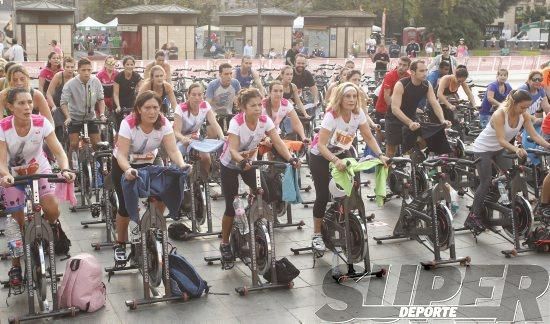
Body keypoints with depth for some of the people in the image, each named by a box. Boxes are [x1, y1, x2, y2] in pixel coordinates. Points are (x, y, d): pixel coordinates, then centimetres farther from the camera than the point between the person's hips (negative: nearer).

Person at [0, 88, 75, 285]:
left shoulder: (41, 123, -21)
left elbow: (59, 151, -23)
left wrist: (65, 170, -42)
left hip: (39, 170, 1)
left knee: (52, 209, -23)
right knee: (20, 224, -1)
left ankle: (52, 226, 15)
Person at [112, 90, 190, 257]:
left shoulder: (164, 124, -22)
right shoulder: (128, 124, -30)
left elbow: (173, 150, -28)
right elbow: (121, 155, -37)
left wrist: (182, 164, -48)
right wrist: (128, 170, -57)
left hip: (147, 164, 3)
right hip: (123, 165, -3)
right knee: (126, 205, -8)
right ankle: (121, 243, 15)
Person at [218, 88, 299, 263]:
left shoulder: (265, 120, -17)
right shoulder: (236, 122, -29)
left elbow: (278, 143, -22)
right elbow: (233, 150, -38)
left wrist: (291, 159, -38)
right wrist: (242, 162, -58)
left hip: (250, 163, 4)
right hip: (230, 165, -4)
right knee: (232, 206, -5)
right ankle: (225, 243, 14)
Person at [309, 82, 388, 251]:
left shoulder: (358, 113, -15)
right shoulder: (331, 116, -30)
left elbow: (369, 137, -7)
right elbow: (321, 144, -34)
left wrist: (380, 155, -21)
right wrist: (335, 161, -49)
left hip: (342, 154, 5)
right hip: (320, 156, -5)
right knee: (323, 195, -8)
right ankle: (317, 235, 7)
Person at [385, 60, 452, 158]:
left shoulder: (427, 85, -11)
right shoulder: (401, 85, -28)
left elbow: (435, 103, -15)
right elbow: (395, 109, -34)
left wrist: (442, 120, -33)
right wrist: (410, 123, -46)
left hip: (411, 117, 5)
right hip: (395, 117, -5)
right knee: (391, 147, -2)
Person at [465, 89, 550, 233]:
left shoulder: (524, 115, -13)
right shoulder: (500, 115, -31)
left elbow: (535, 136, -16)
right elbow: (501, 140, -37)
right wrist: (516, 149, -53)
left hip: (500, 149, 6)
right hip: (483, 149, -6)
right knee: (486, 183, -8)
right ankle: (473, 217, 0)